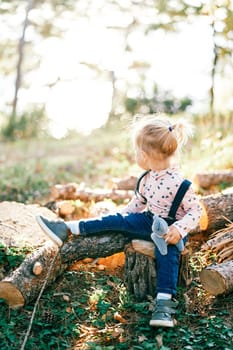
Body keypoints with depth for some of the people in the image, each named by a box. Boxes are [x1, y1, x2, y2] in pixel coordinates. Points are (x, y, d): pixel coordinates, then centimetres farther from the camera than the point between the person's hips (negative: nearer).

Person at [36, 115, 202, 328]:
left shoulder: (180, 184, -24)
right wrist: (121, 218, 10)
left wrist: (179, 229, -31)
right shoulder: (147, 179, -2)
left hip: (170, 229, -6)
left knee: (168, 253, -33)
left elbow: (195, 211, -18)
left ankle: (165, 302, -38)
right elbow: (137, 202, 13)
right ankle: (66, 229, -7)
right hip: (149, 221, 6)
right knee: (114, 221, -5)